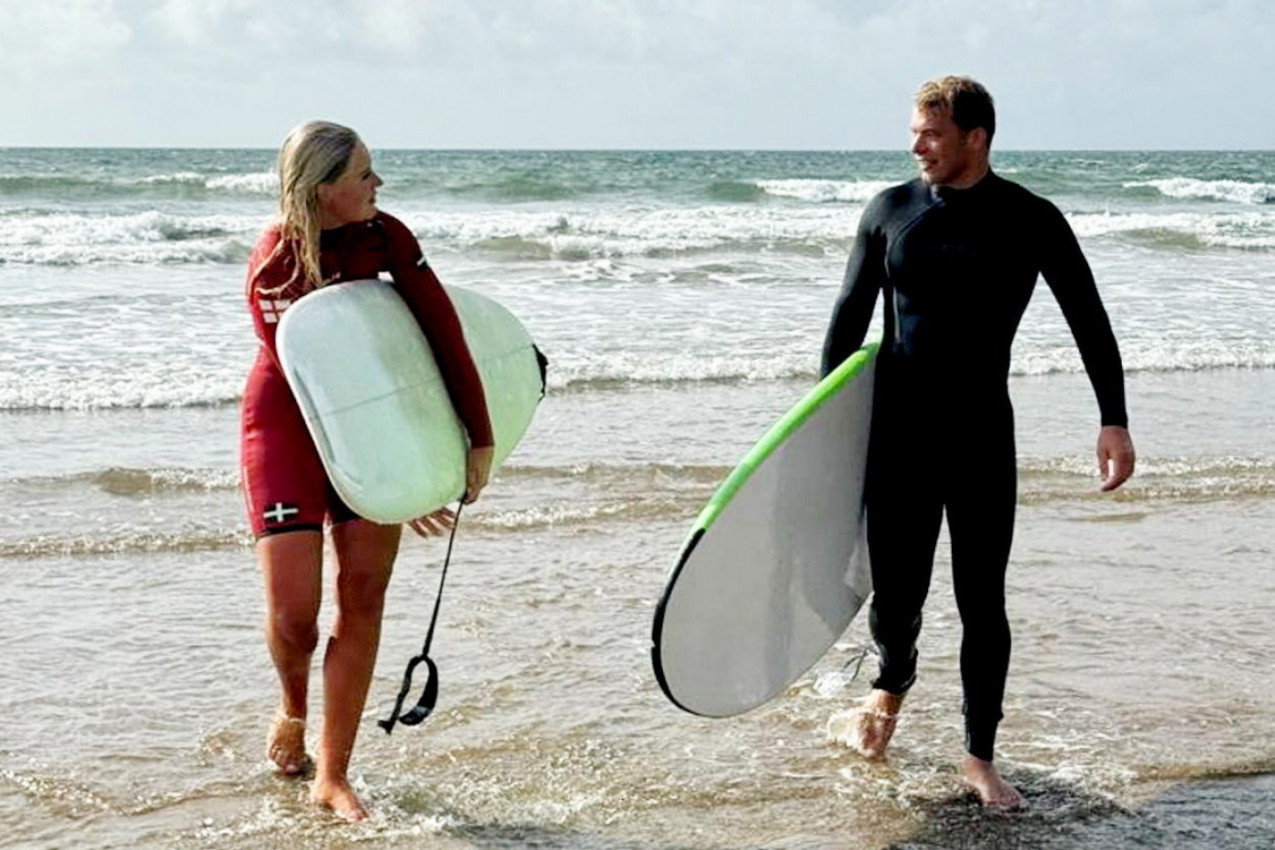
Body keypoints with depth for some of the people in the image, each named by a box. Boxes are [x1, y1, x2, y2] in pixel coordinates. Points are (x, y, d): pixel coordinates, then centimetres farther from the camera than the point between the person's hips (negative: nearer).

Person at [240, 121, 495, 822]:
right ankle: (293, 709, 25)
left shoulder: (385, 236, -7)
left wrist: (481, 440, -10)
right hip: (287, 424, -3)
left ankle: (332, 777, 6)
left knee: (363, 599, -3)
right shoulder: (273, 265, -18)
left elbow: (445, 334, -6)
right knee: (292, 609, -11)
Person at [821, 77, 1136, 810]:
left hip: (982, 439, -1)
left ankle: (980, 758, 16)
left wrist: (1115, 422, -6)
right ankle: (894, 683, 40)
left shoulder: (1030, 221, -4)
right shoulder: (891, 212, 2)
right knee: (896, 596, 5)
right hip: (898, 437, 2)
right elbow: (851, 316, 9)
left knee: (983, 604, 1)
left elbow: (1089, 321, 1)